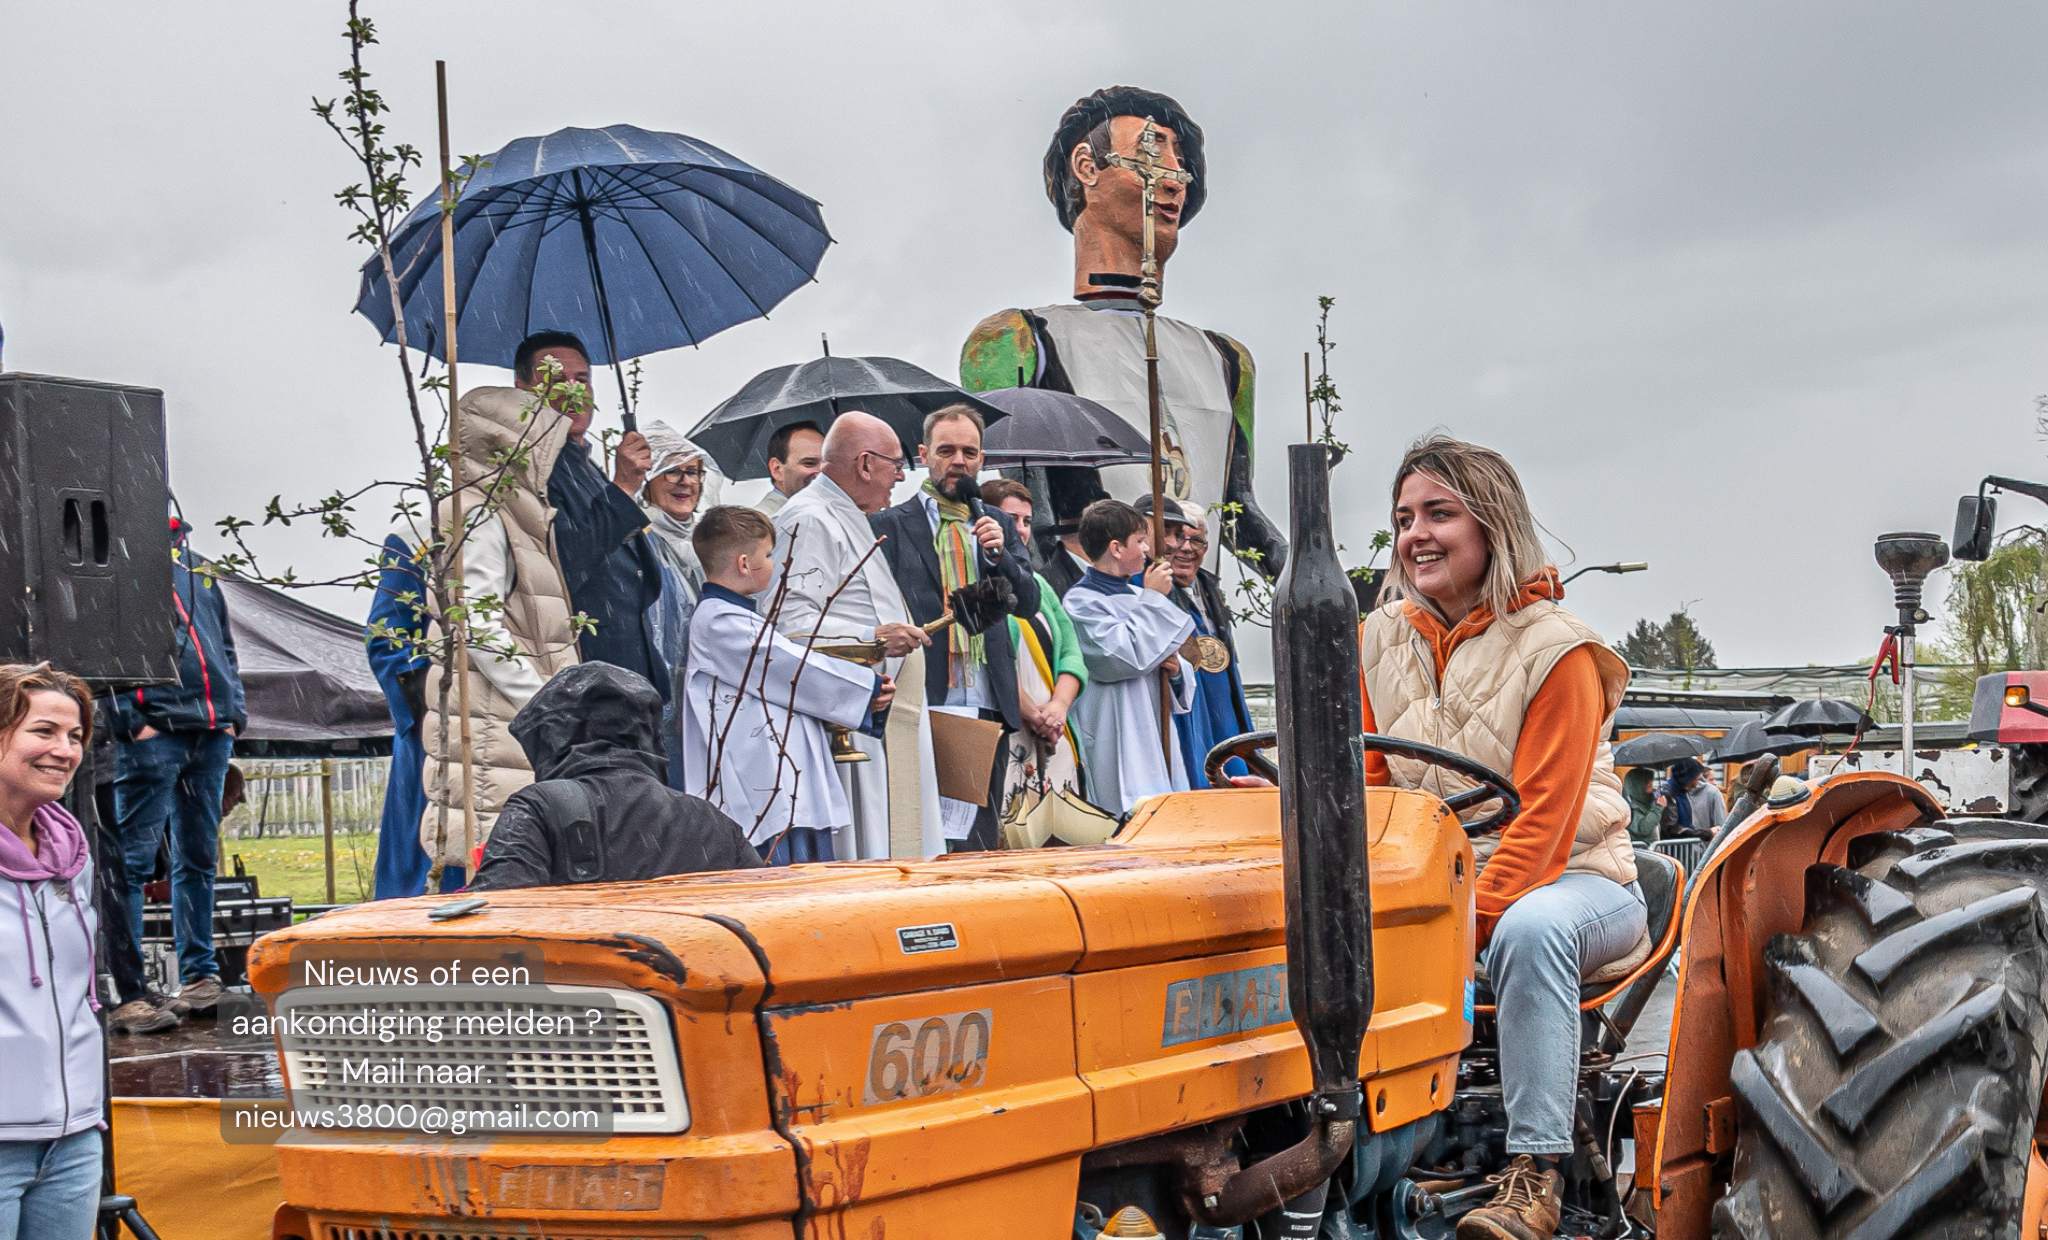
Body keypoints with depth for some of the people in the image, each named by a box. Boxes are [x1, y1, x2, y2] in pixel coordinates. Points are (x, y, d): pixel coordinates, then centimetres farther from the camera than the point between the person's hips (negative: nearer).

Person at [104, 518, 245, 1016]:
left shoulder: (191, 562, 19)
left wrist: (234, 710, 14)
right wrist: (129, 719, -15)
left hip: (212, 733, 7)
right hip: (152, 733, -7)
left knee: (199, 858, 11)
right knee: (134, 860, -6)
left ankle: (200, 975, 19)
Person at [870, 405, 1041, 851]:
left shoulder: (998, 527, 17)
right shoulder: (889, 525, 4)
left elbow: (1028, 603, 9)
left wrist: (999, 554, -7)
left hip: (989, 709, 5)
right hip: (926, 709, -5)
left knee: (982, 840, 9)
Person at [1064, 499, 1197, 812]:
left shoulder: (1137, 595, 17)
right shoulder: (1081, 601, -8)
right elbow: (1125, 655, -21)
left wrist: (1177, 670, -1)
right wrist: (1153, 599, -11)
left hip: (1155, 734, 8)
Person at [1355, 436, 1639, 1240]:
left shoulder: (1556, 652, -12)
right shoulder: (1382, 638, 6)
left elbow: (1541, 822, -18)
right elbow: (1366, 782, 7)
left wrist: (1472, 925, -28)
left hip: (1572, 881, -5)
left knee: (1529, 930, -39)